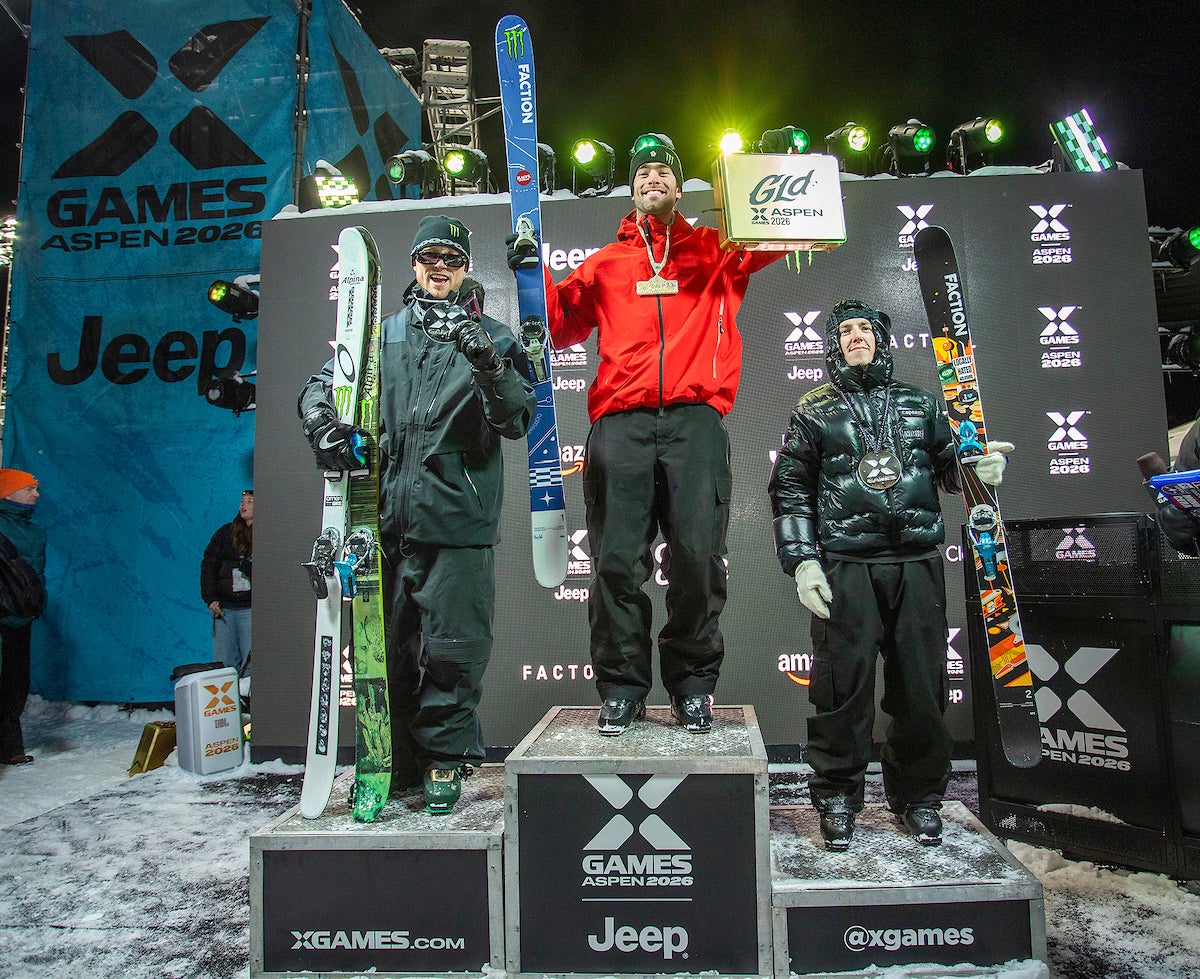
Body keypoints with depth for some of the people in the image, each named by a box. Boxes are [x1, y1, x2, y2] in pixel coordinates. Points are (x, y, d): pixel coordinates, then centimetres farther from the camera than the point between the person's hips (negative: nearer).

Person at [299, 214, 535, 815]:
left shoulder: (492, 337, 8)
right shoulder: (383, 333, 17)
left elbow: (517, 422, -3)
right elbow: (323, 383, 19)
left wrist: (489, 367, -21)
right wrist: (323, 421, -2)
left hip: (457, 520, -3)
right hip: (385, 517, 3)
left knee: (452, 649, 0)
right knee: (387, 646, 10)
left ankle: (445, 760, 20)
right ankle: (397, 761, 27)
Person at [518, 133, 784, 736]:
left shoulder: (716, 252, 23)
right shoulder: (606, 263, 25)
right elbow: (562, 324, 22)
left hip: (695, 418, 0)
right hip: (621, 421, 1)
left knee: (697, 554, -6)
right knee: (617, 558, -5)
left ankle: (693, 683, 9)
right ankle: (621, 685, 8)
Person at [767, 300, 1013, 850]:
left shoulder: (919, 404, 17)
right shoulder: (814, 412, 11)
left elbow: (950, 466, 21)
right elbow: (790, 489, 6)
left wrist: (980, 468, -3)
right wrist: (802, 560, -4)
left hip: (918, 563, 3)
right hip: (845, 567, -2)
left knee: (921, 684, 5)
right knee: (844, 684, -1)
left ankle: (918, 796, 24)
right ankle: (838, 797, 15)